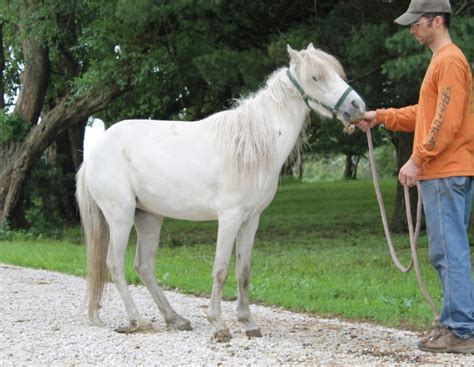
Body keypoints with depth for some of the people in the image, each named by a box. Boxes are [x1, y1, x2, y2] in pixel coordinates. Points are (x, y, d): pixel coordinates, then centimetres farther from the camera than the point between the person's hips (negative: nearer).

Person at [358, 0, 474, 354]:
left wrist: (418, 159, -19)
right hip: (443, 173, 10)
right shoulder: (441, 61, 20)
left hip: (445, 174, -10)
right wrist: (381, 117, 22)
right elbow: (424, 114, 26)